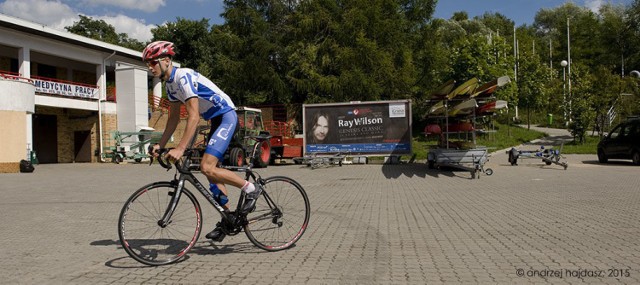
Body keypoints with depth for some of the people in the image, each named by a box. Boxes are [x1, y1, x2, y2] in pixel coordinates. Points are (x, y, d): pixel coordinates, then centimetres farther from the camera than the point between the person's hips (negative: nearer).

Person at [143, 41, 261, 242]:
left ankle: (251, 189, -6)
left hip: (226, 116, -10)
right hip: (216, 120, 10)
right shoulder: (170, 83, 10)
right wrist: (160, 145, 6)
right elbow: (174, 118, 14)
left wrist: (180, 148, -33)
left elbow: (194, 115, -28)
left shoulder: (183, 76, -20)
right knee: (211, 169, 10)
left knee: (207, 168, -20)